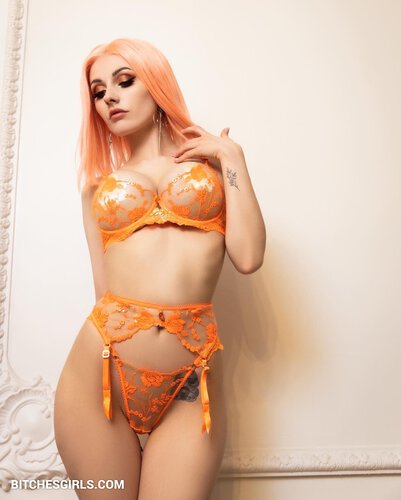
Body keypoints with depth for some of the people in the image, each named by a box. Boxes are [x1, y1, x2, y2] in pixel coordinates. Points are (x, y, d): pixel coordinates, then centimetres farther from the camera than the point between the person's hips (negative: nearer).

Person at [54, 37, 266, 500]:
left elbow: (248, 257, -4)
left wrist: (232, 158, 1)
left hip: (192, 376, -1)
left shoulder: (214, 156, 10)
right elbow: (106, 286, 11)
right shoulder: (98, 180, 13)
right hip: (100, 369, 2)